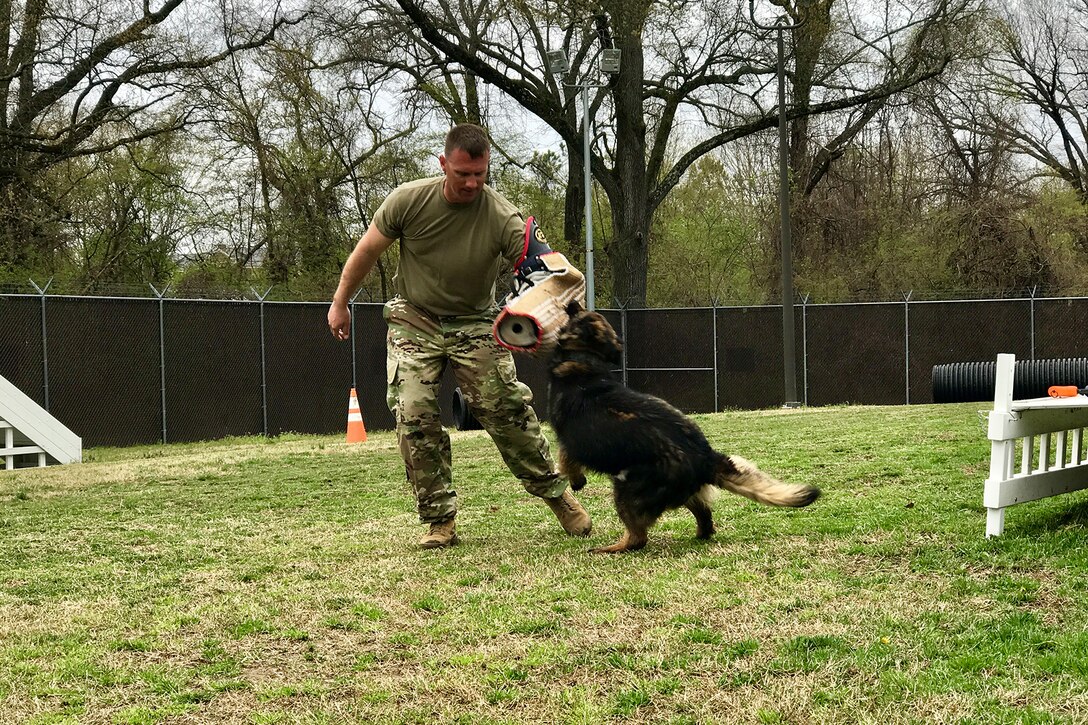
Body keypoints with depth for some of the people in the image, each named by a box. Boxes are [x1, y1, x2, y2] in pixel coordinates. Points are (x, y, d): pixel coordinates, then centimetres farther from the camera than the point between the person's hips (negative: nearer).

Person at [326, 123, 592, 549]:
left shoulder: (503, 219, -22)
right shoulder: (408, 201, -17)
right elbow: (368, 250, -3)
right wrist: (340, 303, 5)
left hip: (474, 324, -1)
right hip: (415, 323, 1)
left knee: (507, 412, -9)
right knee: (414, 418, -10)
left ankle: (555, 492, 11)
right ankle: (440, 520, -1)